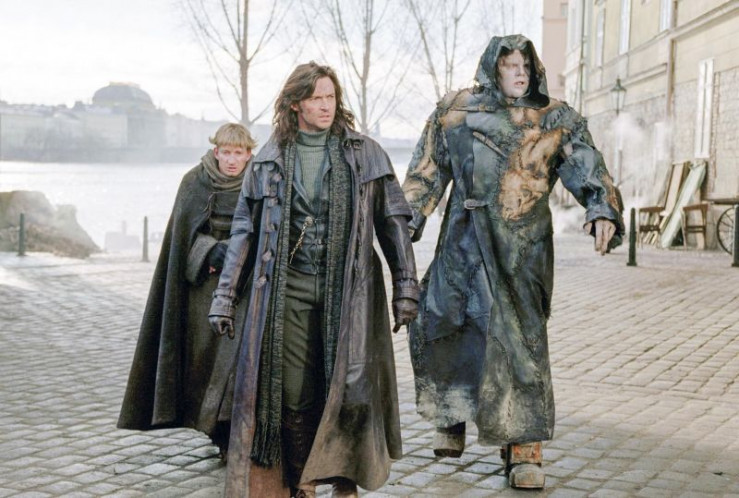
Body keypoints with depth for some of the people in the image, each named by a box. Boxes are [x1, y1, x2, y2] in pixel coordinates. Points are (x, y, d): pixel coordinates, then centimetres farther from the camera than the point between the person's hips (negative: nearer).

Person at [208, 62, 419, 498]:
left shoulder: (365, 154, 6)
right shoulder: (270, 161, 9)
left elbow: (394, 223, 7)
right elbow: (246, 231, 11)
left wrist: (406, 288, 2)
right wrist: (225, 297, 8)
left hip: (349, 289, -1)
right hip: (289, 290, 1)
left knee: (349, 388, -5)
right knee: (294, 395, -1)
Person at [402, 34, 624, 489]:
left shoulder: (555, 119, 5)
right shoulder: (456, 111, 8)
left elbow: (587, 166, -7)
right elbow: (428, 170, 10)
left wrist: (602, 210, -25)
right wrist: (408, 220, 1)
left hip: (523, 248, -1)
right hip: (466, 244, 2)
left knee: (523, 339, -6)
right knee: (440, 325, -2)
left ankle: (525, 449, 2)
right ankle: (453, 417, 23)